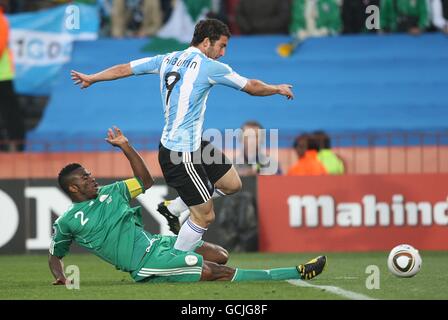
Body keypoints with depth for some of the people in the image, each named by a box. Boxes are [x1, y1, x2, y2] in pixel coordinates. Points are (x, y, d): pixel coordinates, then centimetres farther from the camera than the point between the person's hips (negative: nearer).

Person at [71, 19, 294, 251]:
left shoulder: (167, 60, 8)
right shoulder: (209, 67, -13)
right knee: (204, 216, -2)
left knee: (232, 184, 16)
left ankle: (172, 208, 26)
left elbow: (123, 69, 16)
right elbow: (252, 87, -2)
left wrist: (91, 78, 30)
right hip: (181, 154, -9)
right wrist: (278, 89, 17)